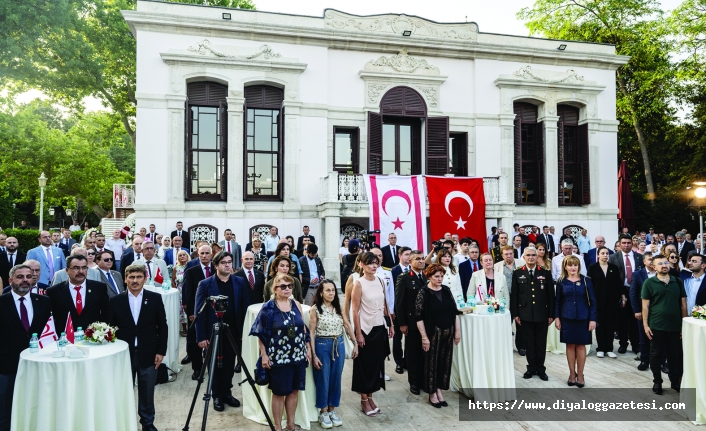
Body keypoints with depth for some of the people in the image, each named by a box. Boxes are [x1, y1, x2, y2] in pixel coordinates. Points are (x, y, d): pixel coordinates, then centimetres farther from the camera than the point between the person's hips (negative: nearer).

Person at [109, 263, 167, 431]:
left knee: (147, 392, 11)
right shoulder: (115, 301, 0)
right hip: (124, 354, 0)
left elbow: (162, 326, 0)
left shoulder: (155, 298, -2)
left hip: (148, 354, 0)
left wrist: (161, 351, -4)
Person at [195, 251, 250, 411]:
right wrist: (201, 336, -11)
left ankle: (227, 393, 29)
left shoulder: (240, 282, 1)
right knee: (215, 365, 11)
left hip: (234, 332, 2)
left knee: (229, 364, 12)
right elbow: (200, 312, -7)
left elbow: (246, 308, 2)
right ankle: (217, 396, 26)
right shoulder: (205, 284, -6)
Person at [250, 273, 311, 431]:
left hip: (298, 355, 4)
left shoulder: (296, 305, 4)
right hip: (278, 357, -4)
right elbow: (261, 333, -8)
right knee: (279, 392, 7)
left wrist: (308, 348, 9)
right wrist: (264, 355, -11)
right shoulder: (268, 307, -9)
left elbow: (303, 328, 10)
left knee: (294, 390, 13)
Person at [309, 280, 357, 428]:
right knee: (323, 379, 6)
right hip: (322, 345, -4)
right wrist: (313, 354, -12)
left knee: (336, 379, 11)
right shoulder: (315, 309, -9)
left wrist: (355, 343, 4)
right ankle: (323, 412, 22)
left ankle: (332, 410, 27)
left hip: (339, 345, 4)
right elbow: (311, 332, -9)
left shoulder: (338, 307, 5)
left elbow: (347, 325, 9)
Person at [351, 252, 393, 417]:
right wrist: (358, 333, -15)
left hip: (379, 327, 6)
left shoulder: (380, 281, 5)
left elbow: (384, 305, 12)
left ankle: (370, 397, 26)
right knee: (364, 364, 6)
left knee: (377, 363, 12)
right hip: (365, 329, -6)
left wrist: (390, 324, 9)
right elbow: (355, 311, -13)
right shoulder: (359, 283, -12)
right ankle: (364, 400, 19)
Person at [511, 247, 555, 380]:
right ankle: (531, 367, 20)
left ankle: (540, 368, 21)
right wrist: (515, 314, -3)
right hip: (525, 314, 0)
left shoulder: (545, 273, 4)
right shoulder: (517, 273, 3)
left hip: (542, 314, 0)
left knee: (541, 343, 8)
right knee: (529, 343, 7)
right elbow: (513, 295, 2)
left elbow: (551, 295, 4)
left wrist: (551, 314, 0)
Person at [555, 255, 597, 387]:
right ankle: (572, 374, 19)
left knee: (581, 345, 6)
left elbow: (592, 300, -2)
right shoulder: (561, 281, 0)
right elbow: (558, 301, 5)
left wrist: (593, 319, -7)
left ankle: (580, 375, 18)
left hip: (583, 318, -1)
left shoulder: (586, 280, -3)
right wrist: (557, 317, -1)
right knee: (570, 345, 7)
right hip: (567, 318, 1)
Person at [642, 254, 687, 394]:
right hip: (656, 326, -2)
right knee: (656, 354, 6)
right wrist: (645, 324, -8)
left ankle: (675, 381, 26)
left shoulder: (678, 282, 4)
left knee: (675, 354, 12)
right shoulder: (649, 283, -4)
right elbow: (645, 305, -4)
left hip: (675, 325, 3)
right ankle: (657, 381, 19)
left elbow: (683, 304, 7)